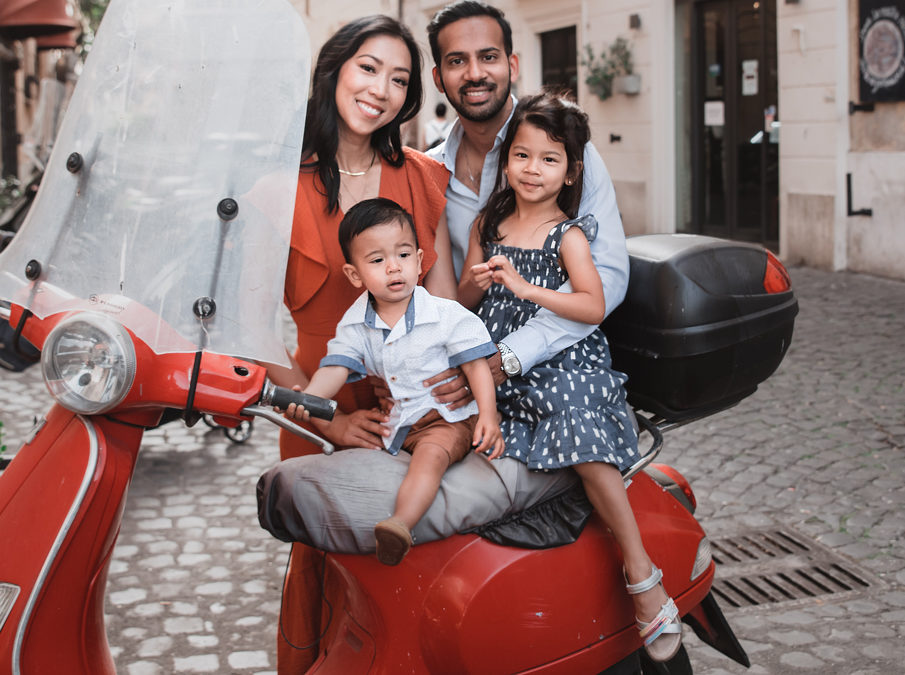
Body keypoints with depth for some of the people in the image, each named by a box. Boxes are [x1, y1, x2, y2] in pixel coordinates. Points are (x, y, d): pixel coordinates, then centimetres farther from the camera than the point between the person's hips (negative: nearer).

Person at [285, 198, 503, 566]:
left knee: (431, 454, -34)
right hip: (391, 422, 7)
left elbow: (477, 366, -6)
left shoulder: (448, 316, -8)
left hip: (445, 417, -6)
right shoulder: (354, 325, 2)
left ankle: (401, 524, -52)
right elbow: (336, 368, -8)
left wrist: (488, 415, -18)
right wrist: (307, 398, -30)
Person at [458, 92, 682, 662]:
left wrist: (523, 287, -22)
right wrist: (476, 284, -6)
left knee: (588, 454, -27)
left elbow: (593, 307, -16)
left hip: (567, 366, -5)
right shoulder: (488, 226, 13)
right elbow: (462, 303, 17)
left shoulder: (568, 235, -2)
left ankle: (644, 578, -16)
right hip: (500, 372, 5)